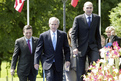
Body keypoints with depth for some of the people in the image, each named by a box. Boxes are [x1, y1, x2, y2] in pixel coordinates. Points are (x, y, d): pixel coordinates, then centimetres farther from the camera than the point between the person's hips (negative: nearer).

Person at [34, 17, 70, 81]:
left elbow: (66, 49, 8)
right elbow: (38, 50, 2)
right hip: (48, 63, -2)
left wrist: (67, 60, -5)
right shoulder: (43, 36, 1)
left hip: (59, 64, 2)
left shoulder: (63, 35, 6)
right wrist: (36, 62, -6)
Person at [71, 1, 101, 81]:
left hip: (93, 47, 1)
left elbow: (97, 33, 12)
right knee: (80, 71, 2)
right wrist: (74, 47, -17)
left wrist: (99, 47, 7)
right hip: (82, 47, -1)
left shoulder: (97, 18, 7)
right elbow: (73, 34, -4)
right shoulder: (78, 19, -2)